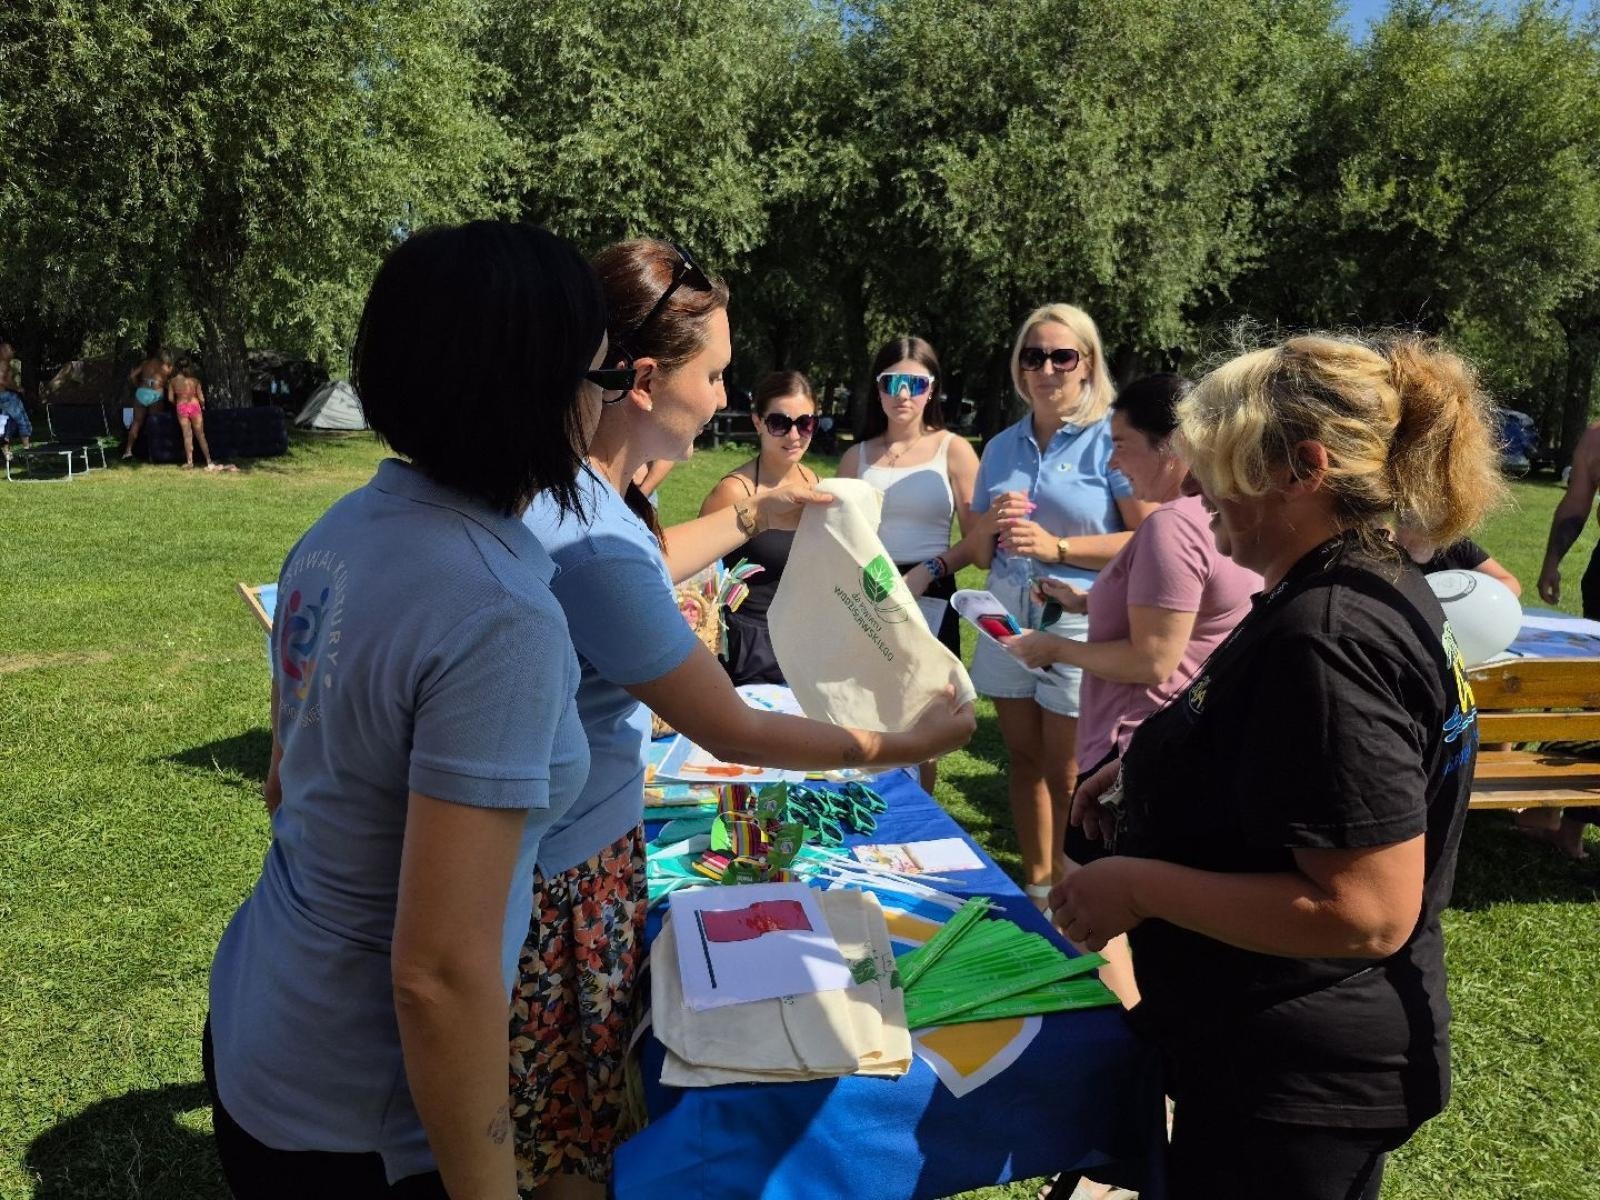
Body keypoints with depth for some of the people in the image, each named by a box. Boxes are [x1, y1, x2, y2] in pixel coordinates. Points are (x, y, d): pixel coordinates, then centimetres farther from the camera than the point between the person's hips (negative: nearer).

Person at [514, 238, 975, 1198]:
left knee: (557, 1122, 27)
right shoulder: (589, 539, -32)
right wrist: (897, 748, -10)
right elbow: (731, 732, -23)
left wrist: (755, 516, 20)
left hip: (558, 831, 9)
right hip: (570, 874, -9)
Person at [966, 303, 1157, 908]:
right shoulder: (1003, 446, 11)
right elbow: (978, 552, 16)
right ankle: (1036, 887, 28)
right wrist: (992, 524, -7)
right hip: (1008, 619, 6)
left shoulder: (1111, 438, -6)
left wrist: (1057, 546, -18)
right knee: (1024, 759, 13)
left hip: (1080, 623, -5)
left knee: (1066, 773, 3)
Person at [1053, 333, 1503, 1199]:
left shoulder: (1327, 637, -29)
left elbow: (1370, 911, -31)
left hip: (1295, 1079, -9)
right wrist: (1157, 775, 8)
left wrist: (1141, 885, -25)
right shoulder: (1367, 586, 4)